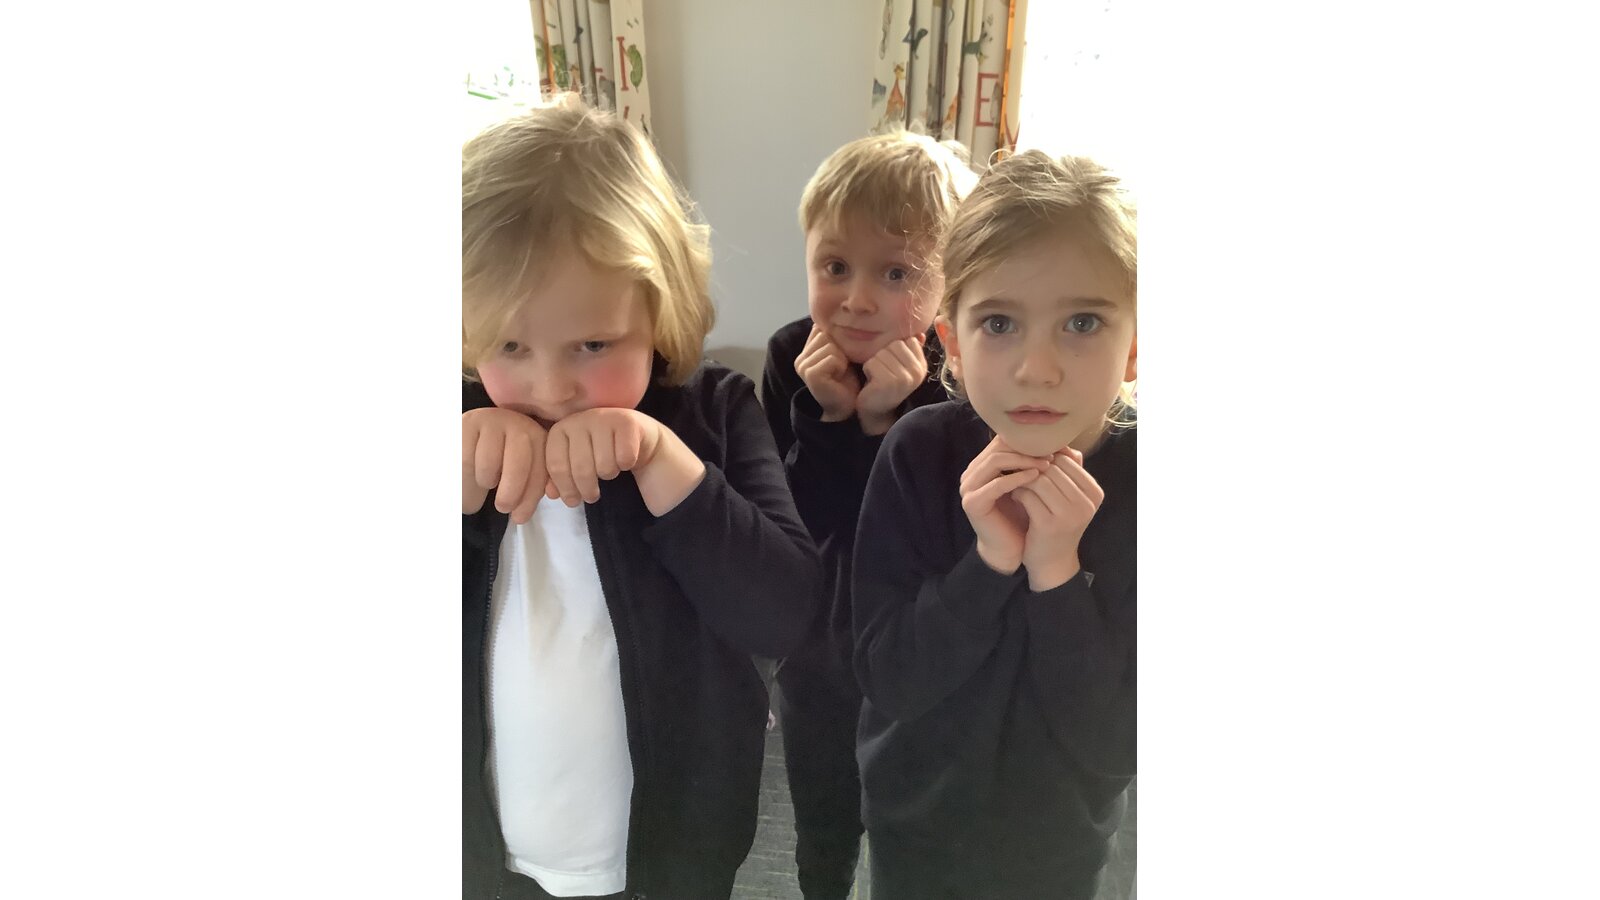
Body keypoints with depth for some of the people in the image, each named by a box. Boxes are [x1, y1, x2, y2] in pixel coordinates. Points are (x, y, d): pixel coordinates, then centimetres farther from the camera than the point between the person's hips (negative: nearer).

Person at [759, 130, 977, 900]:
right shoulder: (790, 361, -14)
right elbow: (790, 525, -19)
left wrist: (888, 420, -36)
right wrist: (831, 418, -31)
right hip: (815, 647, 2)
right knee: (821, 828, 26)